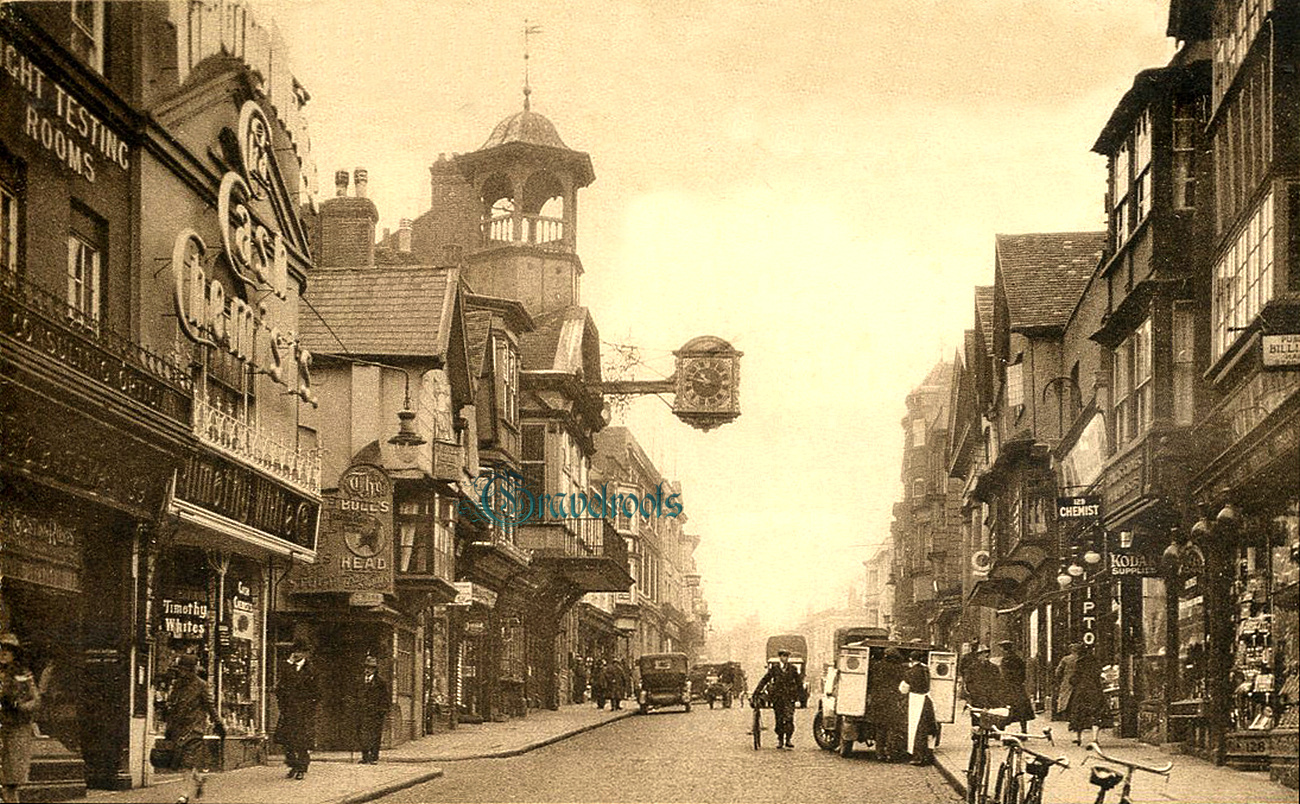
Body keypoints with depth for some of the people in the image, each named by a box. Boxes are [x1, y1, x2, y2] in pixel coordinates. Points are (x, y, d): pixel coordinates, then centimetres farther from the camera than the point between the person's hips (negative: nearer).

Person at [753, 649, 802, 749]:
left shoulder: (793, 669, 9)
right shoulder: (773, 668, 5)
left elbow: (799, 683, 17)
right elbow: (764, 681, 7)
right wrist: (754, 694, 4)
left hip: (789, 697, 0)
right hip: (777, 697, 0)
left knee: (789, 718, -15)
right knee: (779, 720, 3)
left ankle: (789, 739, -8)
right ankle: (780, 740, 15)